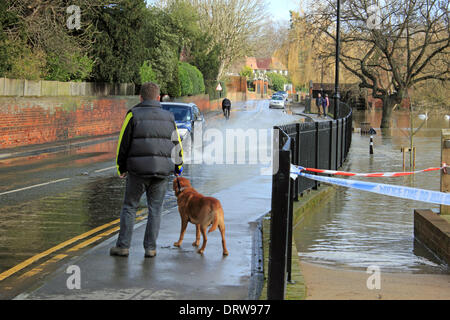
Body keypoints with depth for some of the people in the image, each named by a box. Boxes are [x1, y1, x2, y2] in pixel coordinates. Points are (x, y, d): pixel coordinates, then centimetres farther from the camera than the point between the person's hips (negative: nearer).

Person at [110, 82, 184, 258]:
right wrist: (178, 165, 30)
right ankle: (150, 248, 9)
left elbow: (124, 143, -1)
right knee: (155, 209, 9)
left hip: (138, 170, -2)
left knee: (129, 206, 9)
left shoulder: (133, 114, -2)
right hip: (162, 171, 2)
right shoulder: (169, 117, 8)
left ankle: (123, 246, 8)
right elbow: (177, 144, 16)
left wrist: (121, 167, 10)